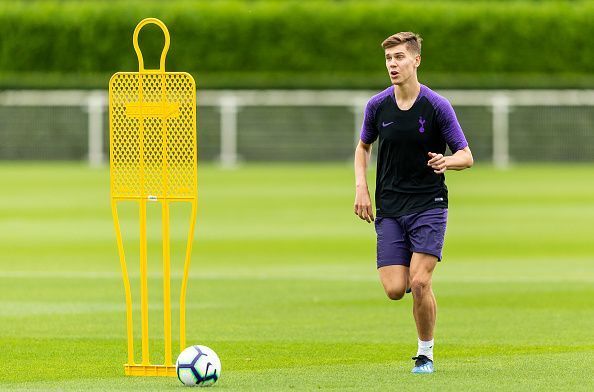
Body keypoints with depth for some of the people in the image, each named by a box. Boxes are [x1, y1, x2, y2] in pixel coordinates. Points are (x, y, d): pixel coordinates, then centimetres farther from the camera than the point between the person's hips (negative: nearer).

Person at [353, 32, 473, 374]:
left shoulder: (437, 106, -8)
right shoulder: (377, 105, 1)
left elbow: (466, 156, -4)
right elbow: (364, 147, 19)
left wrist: (447, 161, -28)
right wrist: (361, 187, 4)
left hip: (429, 205, -3)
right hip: (389, 208, 3)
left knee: (420, 283, -17)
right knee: (395, 289, -8)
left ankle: (426, 353, 4)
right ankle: (412, 273, 31)